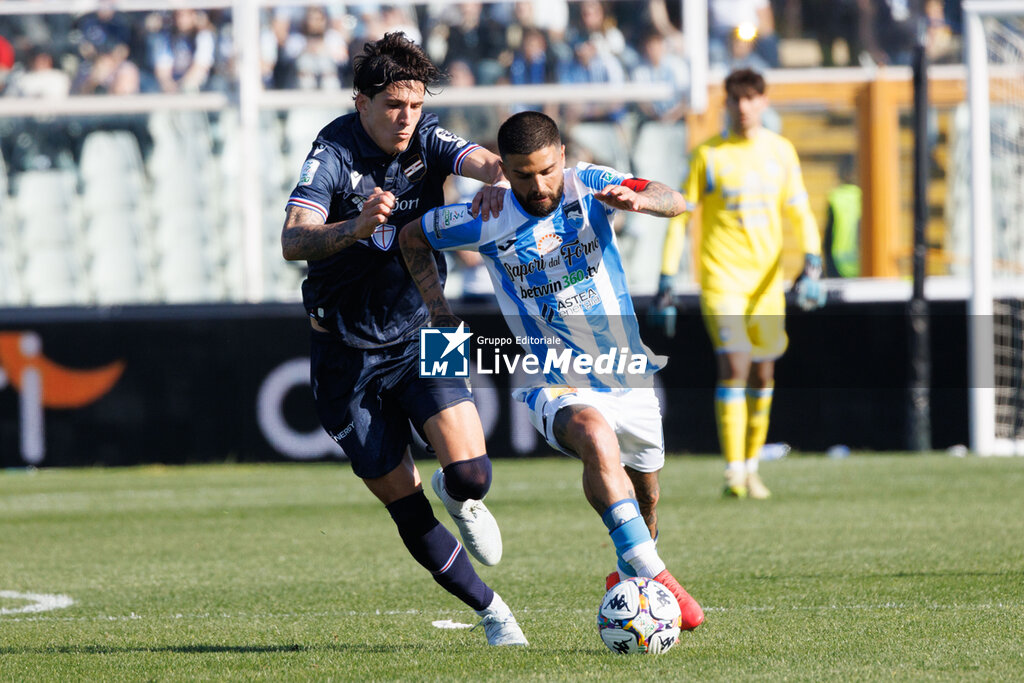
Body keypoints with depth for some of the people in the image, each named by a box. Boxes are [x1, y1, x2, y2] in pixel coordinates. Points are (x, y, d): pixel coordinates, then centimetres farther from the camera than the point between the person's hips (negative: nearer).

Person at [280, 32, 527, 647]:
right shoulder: (333, 154, -17)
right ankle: (492, 612, 21)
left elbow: (486, 162, -24)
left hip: (419, 336, 2)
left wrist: (502, 180, -48)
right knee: (407, 511, 2)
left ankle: (458, 498, 20)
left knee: (470, 474, -18)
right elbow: (293, 241, -31)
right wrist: (357, 227, -50)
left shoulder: (427, 141, -5)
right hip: (348, 357, -2)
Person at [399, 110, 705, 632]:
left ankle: (629, 580, 47)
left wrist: (639, 198, -45)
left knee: (645, 500, 16)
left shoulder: (589, 187, -9)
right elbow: (413, 237, 10)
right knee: (595, 435, -36)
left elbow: (677, 203, -23)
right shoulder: (487, 221, -9)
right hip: (555, 386, -3)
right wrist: (438, 307, -2)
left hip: (629, 376, 3)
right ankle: (652, 574, -36)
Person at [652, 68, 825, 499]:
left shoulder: (780, 152, 6)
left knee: (763, 372, 9)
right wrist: (666, 280, -3)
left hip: (767, 279, 4)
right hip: (721, 277, -4)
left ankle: (751, 466, 23)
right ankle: (734, 472, -17)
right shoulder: (708, 154, -2)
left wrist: (812, 265, -5)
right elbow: (680, 216, 1)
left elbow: (800, 213, 11)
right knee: (734, 366, -17)